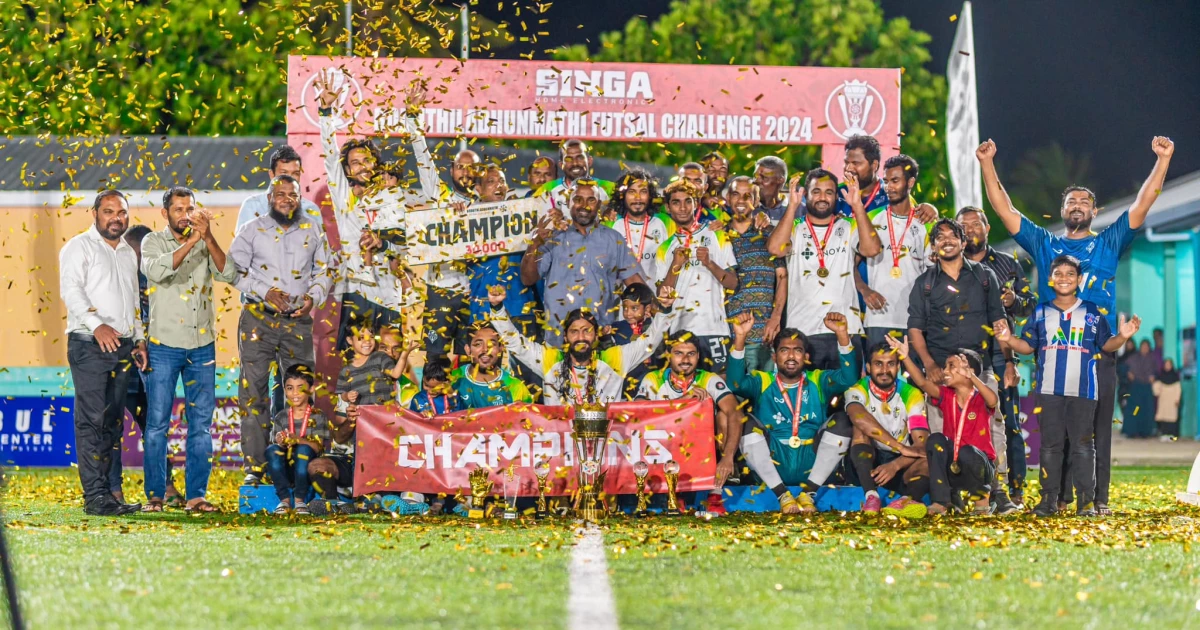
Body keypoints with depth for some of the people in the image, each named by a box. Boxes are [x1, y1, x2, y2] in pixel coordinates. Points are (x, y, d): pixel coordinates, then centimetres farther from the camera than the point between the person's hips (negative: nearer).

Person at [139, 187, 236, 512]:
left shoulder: (206, 244, 10)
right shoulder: (154, 242, 2)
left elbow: (228, 274, -7)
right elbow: (156, 270, -20)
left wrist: (209, 238, -18)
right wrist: (192, 241, -25)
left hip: (202, 346, 3)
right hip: (164, 345, -3)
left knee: (201, 424, 3)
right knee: (158, 422, -3)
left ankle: (196, 495, 8)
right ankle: (155, 495, 2)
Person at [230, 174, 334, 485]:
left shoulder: (312, 231, 10)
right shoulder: (253, 230, 4)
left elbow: (325, 270, 17)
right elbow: (235, 269, 0)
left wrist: (313, 297, -3)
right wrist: (266, 293, -13)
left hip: (298, 320, 2)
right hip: (258, 319, -2)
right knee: (253, 390, -4)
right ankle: (254, 467, -2)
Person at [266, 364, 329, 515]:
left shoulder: (317, 417, 1)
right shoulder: (281, 418, 10)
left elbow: (318, 446, -11)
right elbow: (276, 443, 2)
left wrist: (298, 440, -30)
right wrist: (280, 442, -23)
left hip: (307, 470, -2)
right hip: (286, 471, 2)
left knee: (303, 449, -33)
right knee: (272, 450, -26)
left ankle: (300, 501, -26)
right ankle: (284, 500, -25)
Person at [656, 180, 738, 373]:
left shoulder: (717, 238, 9)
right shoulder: (665, 249, 15)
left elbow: (732, 283, 3)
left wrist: (709, 263, -12)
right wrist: (675, 266, -7)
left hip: (714, 327, -2)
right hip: (679, 330, 2)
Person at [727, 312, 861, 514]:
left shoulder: (818, 382, 15)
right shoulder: (762, 382, 13)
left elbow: (848, 377, -5)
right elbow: (736, 383, -9)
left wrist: (842, 335, -19)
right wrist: (740, 338, -22)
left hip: (811, 465, 1)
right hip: (771, 466, -1)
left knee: (841, 421, -18)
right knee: (748, 423, -23)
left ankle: (808, 492, -17)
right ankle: (782, 495, -22)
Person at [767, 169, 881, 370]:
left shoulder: (849, 228, 11)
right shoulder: (794, 229, 8)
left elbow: (872, 249, -8)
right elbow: (775, 248, -12)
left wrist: (857, 206, -12)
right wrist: (792, 206, -14)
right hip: (802, 332, -1)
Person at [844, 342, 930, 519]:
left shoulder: (912, 395, -3)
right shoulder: (858, 391, -8)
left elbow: (921, 444, -13)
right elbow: (858, 418, -33)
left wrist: (895, 465, -34)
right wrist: (901, 447, -38)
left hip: (900, 466, 1)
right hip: (865, 464, -1)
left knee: (929, 461, -28)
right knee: (862, 429, -28)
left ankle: (907, 500, -59)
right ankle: (871, 496, -46)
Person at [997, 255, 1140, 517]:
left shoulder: (1092, 312, 7)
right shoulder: (1041, 313, 11)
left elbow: (1106, 344, 7)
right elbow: (1028, 346, 11)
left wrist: (1122, 337, -12)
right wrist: (1008, 340, -7)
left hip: (1082, 390, -2)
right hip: (1049, 390, 2)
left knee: (1082, 445, -2)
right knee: (1049, 445, 4)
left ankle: (1086, 500, -1)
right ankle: (1049, 499, 8)